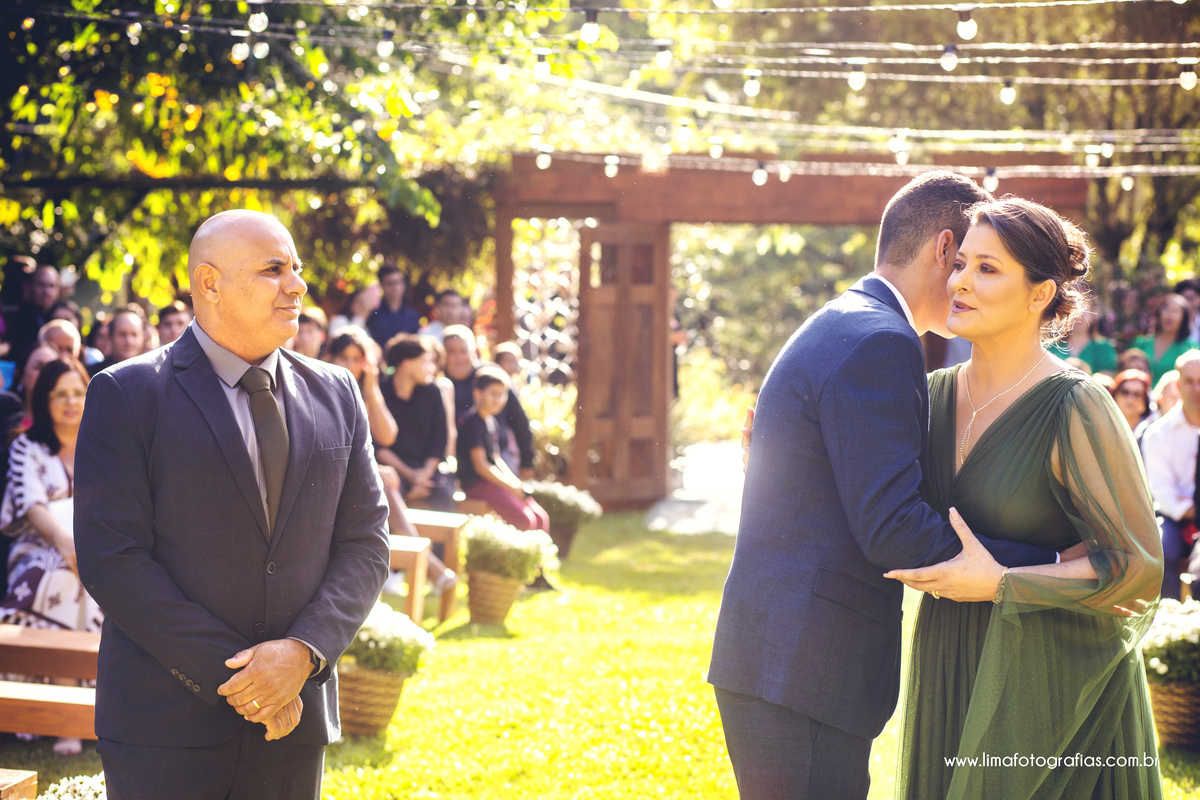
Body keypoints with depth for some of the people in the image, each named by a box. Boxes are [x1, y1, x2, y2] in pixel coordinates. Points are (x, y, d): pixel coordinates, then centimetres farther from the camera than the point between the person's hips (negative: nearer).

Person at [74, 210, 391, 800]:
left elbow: (366, 544, 7)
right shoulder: (128, 395, -4)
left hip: (295, 717, 4)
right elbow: (111, 559, -11)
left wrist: (303, 654, -11)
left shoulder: (335, 394, 9)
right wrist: (237, 676, -15)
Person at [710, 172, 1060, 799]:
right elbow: (892, 529, -20)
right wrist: (1060, 572, -17)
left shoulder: (835, 330, 20)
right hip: (801, 675, -10)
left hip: (772, 661, 10)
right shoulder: (878, 344, -13)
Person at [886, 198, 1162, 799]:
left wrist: (999, 584, -23)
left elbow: (1138, 567, -16)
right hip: (954, 674, 6)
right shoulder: (936, 394, 5)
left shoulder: (1076, 409, -15)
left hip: (1054, 679, -6)